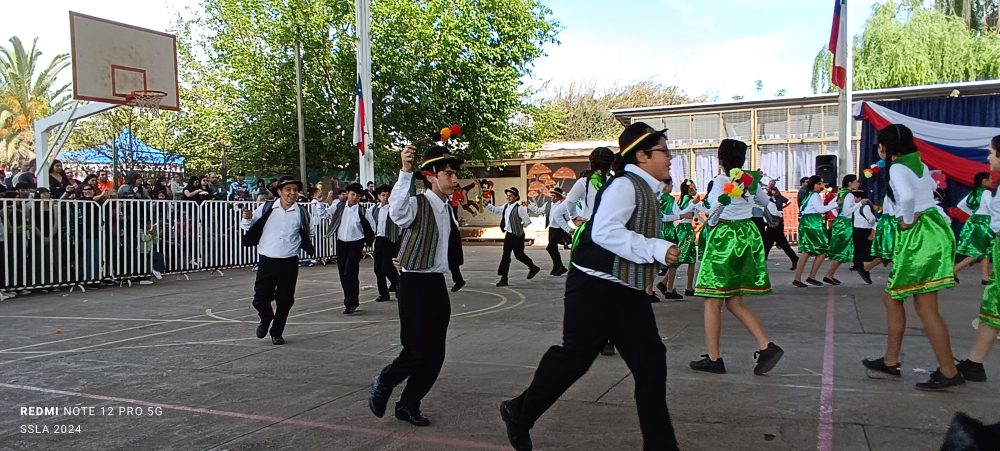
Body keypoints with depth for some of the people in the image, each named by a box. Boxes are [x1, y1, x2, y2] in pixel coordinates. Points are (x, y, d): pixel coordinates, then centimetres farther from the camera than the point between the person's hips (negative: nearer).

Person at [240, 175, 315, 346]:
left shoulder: (301, 213, 0)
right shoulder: (266, 208, -3)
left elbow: (306, 236, 15)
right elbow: (248, 227, 6)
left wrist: (310, 248, 1)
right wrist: (247, 218, -13)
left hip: (289, 263, 1)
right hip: (267, 261, 0)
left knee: (285, 301, 5)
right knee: (260, 299, 0)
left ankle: (277, 332, 26)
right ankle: (266, 319, 34)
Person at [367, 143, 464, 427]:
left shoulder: (449, 210, 10)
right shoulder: (417, 204, -13)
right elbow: (397, 211, -38)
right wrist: (405, 172, -47)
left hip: (437, 284, 8)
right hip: (415, 284, -7)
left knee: (435, 355, 8)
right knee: (417, 351, -6)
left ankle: (408, 405, 25)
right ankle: (383, 382, 23)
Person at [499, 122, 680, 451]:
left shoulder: (646, 190, 18)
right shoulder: (625, 184, -13)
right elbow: (605, 232, -26)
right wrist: (656, 250, -23)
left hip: (629, 292, 10)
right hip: (596, 288, -10)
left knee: (650, 362, 7)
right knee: (575, 356, -2)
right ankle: (519, 414, 19)